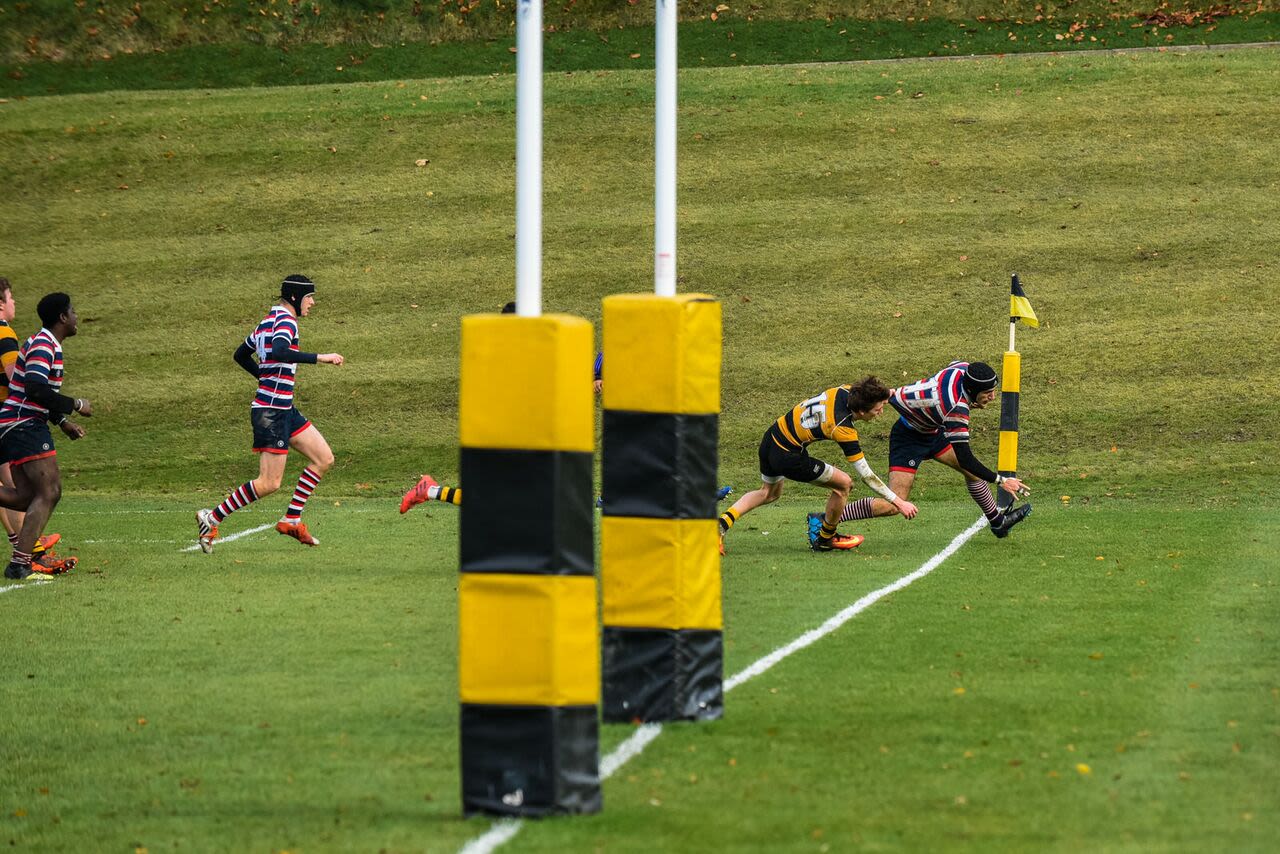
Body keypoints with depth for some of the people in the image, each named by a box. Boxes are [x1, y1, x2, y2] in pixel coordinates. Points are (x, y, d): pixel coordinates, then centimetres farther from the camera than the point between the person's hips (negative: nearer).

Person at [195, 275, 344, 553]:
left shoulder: (269, 320, 14)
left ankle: (292, 520, 13)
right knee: (269, 483, -7)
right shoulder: (286, 322, -15)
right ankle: (212, 519, 2)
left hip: (284, 409, 10)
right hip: (271, 412, -10)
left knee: (324, 459, 9)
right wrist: (319, 358, -32)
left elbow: (241, 355, 24)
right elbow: (278, 352, -35)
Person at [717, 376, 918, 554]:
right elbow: (865, 475, -20)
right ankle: (825, 539, 23)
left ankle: (723, 522, 17)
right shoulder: (843, 429, -26)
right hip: (788, 457, -9)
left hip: (770, 440, 9)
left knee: (768, 493, 33)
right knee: (843, 483, 3)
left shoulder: (845, 390, -9)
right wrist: (898, 501, -16)